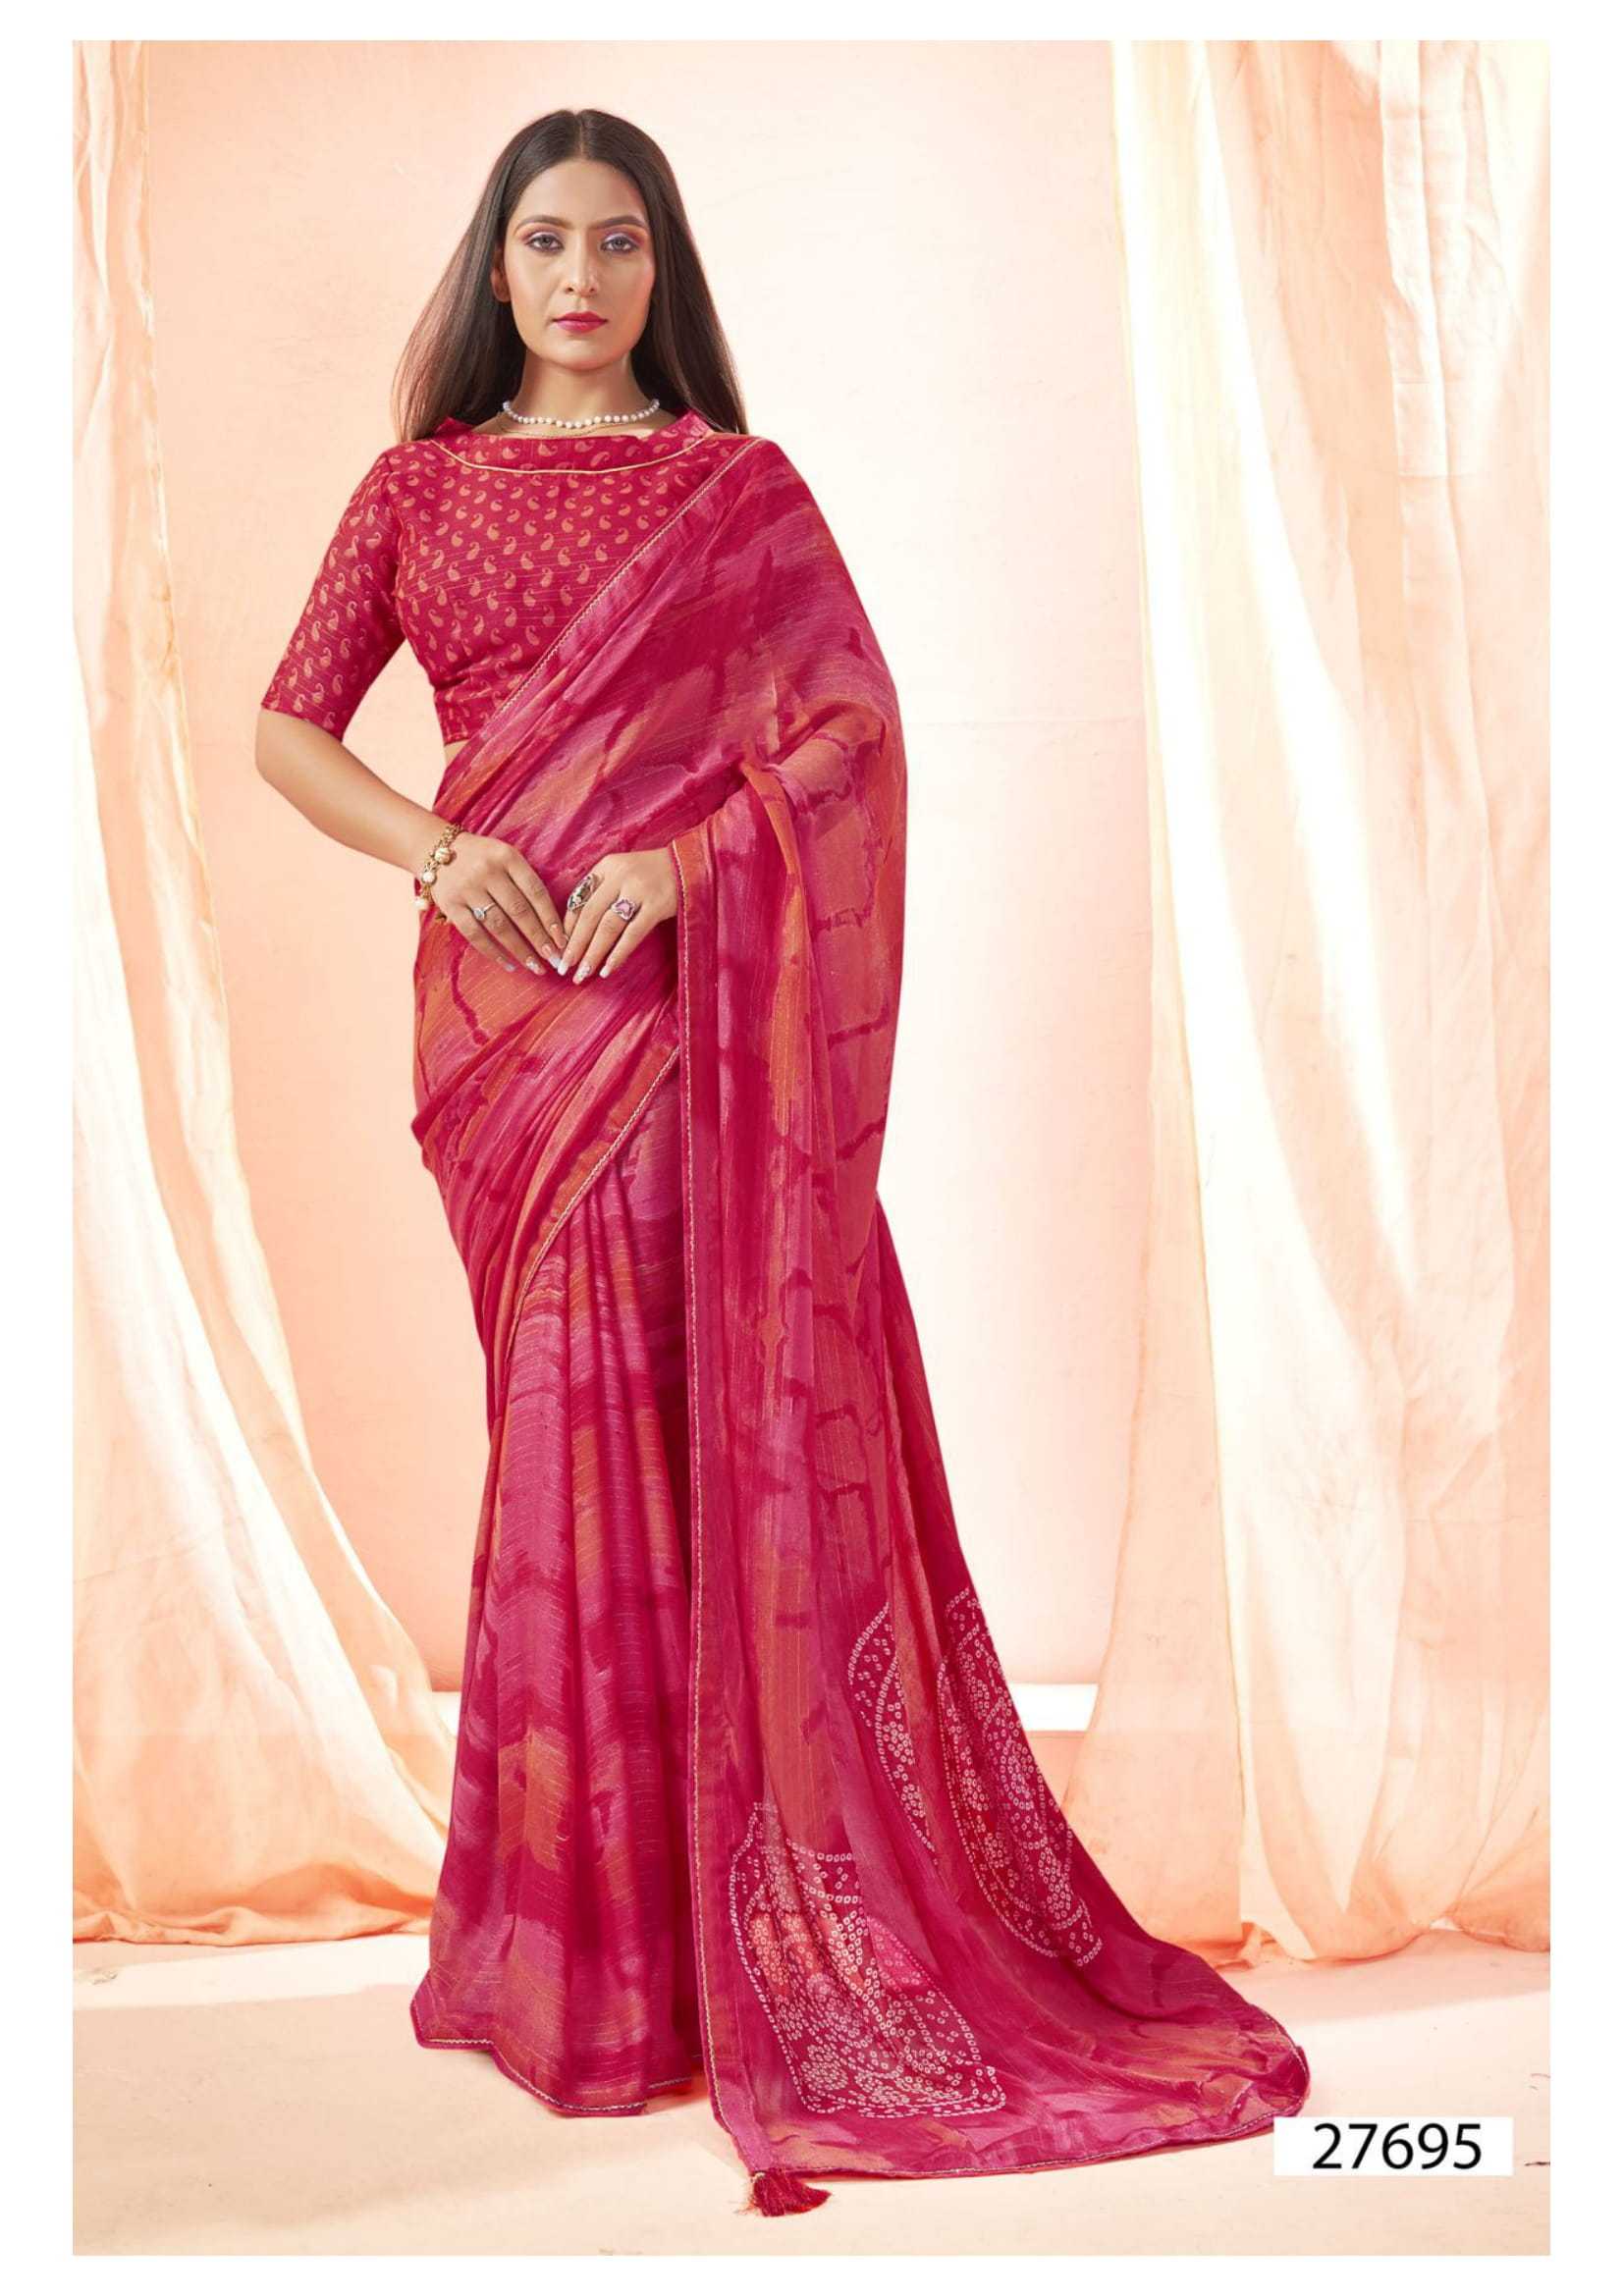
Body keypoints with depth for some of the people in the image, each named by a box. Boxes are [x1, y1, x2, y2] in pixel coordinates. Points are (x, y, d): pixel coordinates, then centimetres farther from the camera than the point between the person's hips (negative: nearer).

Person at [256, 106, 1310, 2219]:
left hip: (683, 993, -1)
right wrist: (436, 847, -11)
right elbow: (287, 730, 7)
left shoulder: (741, 490, 9)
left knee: (668, 1399, -5)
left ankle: (611, 1921, 7)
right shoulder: (419, 486, 13)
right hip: (500, 989, 2)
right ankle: (622, 1926, 14)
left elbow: (858, 721, -2)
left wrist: (688, 852, -17)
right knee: (589, 1400, 3)